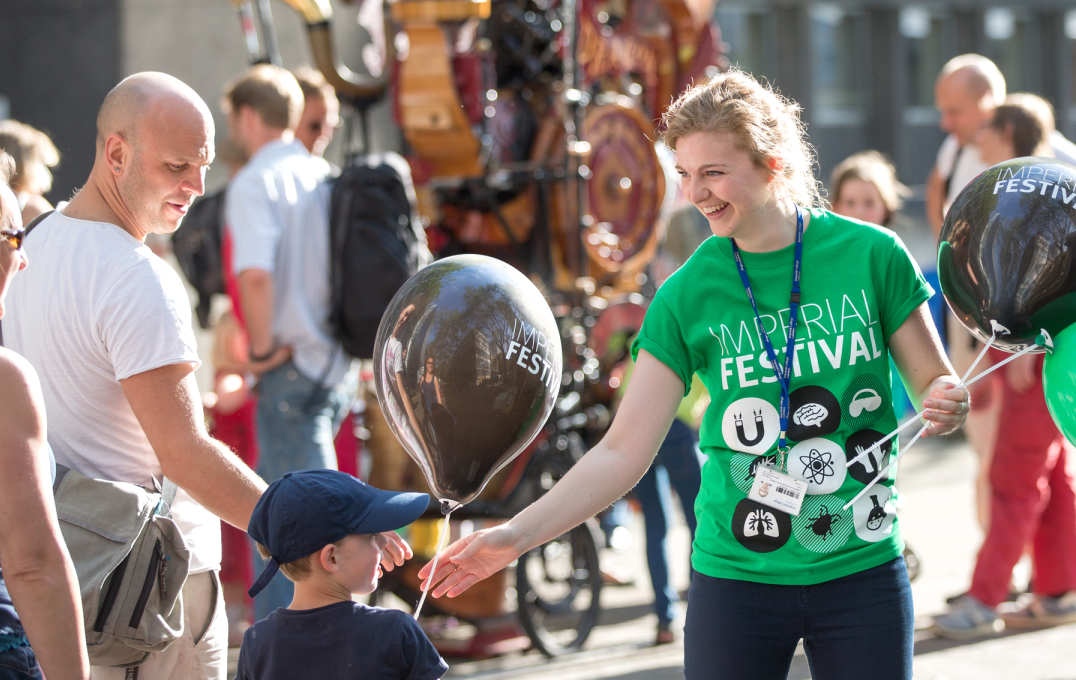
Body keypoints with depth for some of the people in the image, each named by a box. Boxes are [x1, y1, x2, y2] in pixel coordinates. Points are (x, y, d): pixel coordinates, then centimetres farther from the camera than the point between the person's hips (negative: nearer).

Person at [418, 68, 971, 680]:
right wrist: (515, 536, -13)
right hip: (737, 582, 0)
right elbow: (623, 453, -4)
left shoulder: (870, 255, -5)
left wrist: (948, 405, -20)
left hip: (863, 576, 0)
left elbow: (937, 382, 4)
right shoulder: (688, 295, -3)